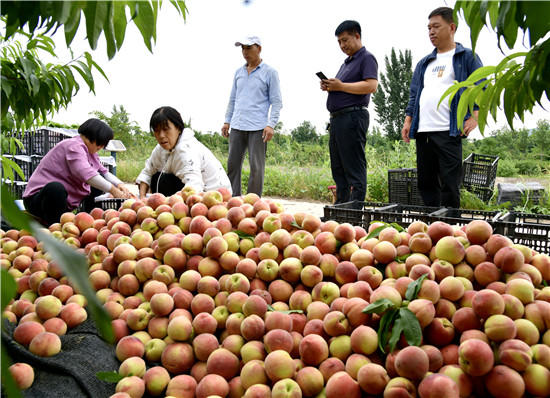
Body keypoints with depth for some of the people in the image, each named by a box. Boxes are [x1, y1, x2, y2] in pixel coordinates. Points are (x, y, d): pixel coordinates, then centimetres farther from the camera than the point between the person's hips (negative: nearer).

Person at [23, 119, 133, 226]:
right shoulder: (73, 146, -19)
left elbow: (104, 172, 15)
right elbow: (85, 174, -34)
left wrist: (119, 184, -6)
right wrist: (113, 190, -32)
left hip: (66, 200, 10)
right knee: (56, 187, -42)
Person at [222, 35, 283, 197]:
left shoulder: (270, 73, 3)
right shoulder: (239, 72, 17)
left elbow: (276, 102, -2)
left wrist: (271, 125, -12)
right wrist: (227, 121, 14)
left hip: (257, 128, -5)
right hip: (237, 127, 5)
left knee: (256, 167, -4)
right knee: (233, 164, 4)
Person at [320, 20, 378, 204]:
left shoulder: (367, 58, -3)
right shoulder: (346, 62, 25)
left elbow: (371, 86, -17)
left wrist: (340, 86, -14)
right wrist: (328, 86, 8)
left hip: (353, 117, -10)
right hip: (337, 119, 10)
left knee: (354, 168, -10)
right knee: (338, 169, 11)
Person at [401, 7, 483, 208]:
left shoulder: (467, 57, 7)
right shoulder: (424, 63, 23)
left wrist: (475, 117, -11)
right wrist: (408, 120, 12)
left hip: (449, 131, -5)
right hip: (422, 131, 6)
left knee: (449, 183, -7)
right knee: (426, 182, 7)